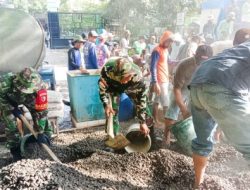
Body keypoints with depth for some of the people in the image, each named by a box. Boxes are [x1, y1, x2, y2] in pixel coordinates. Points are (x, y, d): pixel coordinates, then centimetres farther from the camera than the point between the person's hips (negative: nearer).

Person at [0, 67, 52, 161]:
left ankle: (46, 144, 16)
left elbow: (41, 110, -33)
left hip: (29, 98, 1)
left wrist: (40, 132, -30)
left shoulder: (39, 87, -41)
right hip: (8, 99, -1)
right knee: (11, 124, -9)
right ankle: (15, 150, 15)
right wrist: (12, 109, -23)